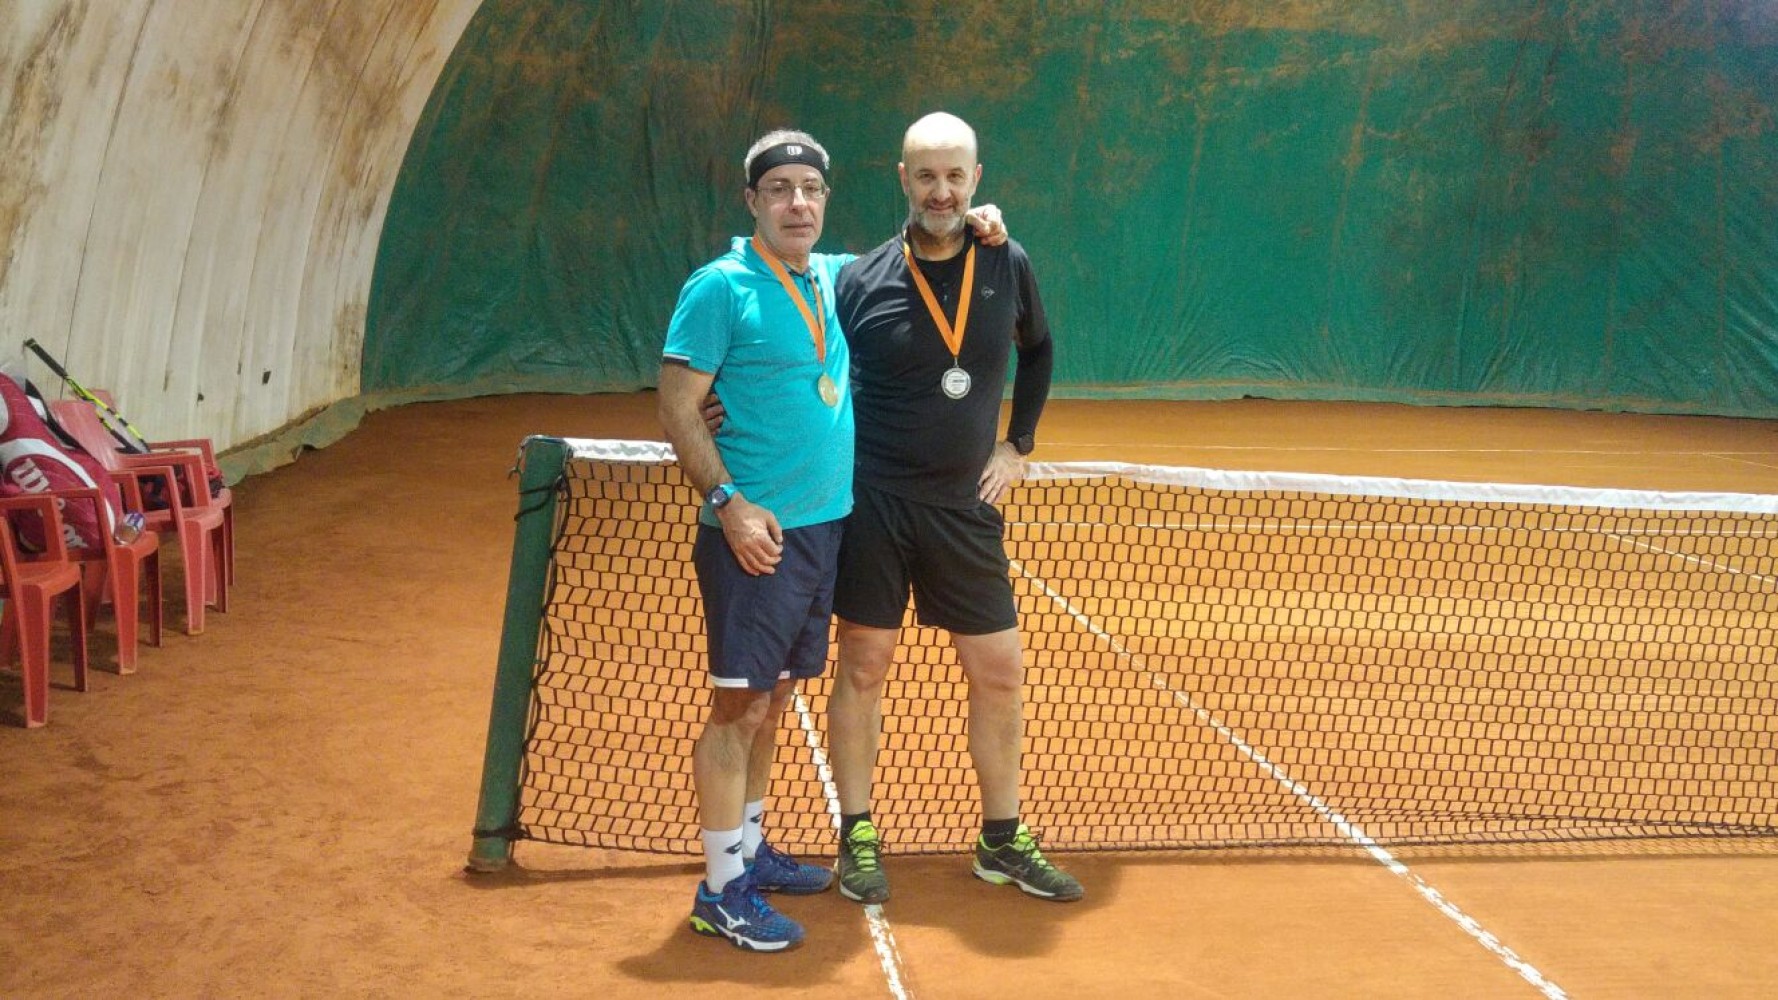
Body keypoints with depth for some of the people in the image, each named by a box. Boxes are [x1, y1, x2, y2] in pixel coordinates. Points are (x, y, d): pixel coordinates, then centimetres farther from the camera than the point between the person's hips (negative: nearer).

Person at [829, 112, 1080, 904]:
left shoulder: (1009, 267, 1)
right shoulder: (861, 280, -7)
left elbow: (1037, 351, 19)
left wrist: (1018, 444, 12)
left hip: (965, 509, 3)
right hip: (873, 504, -3)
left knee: (1000, 674, 7)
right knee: (862, 667, 4)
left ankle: (1003, 841, 23)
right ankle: (857, 837, 19)